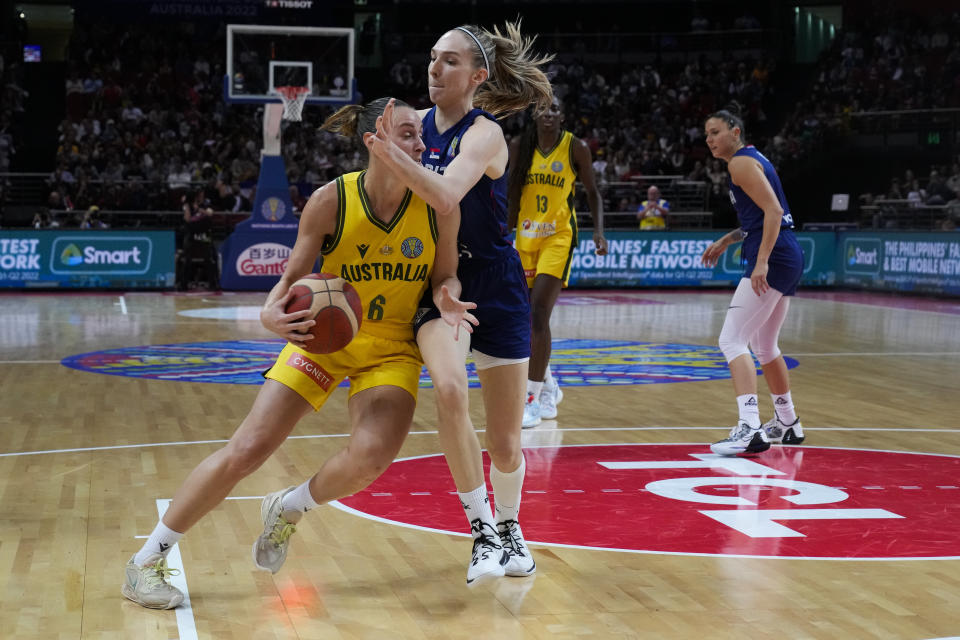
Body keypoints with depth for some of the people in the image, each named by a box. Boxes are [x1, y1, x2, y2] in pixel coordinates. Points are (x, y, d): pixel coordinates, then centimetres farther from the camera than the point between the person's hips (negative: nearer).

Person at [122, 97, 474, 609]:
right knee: (244, 452, -7)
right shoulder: (331, 200, -17)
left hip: (391, 349, 1)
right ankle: (147, 561, 9)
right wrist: (272, 312, -30)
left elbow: (445, 278, -2)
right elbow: (293, 277, -8)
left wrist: (446, 298, -25)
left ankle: (288, 508, 10)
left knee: (369, 457, -25)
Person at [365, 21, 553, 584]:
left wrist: (388, 151, -43)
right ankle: (482, 529, -12)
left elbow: (446, 195, -35)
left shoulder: (484, 133, -15)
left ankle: (508, 528, 34)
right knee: (450, 390, -28)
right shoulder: (418, 125, 1)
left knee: (506, 445, 3)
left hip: (494, 288, -3)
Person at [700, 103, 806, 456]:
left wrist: (761, 262, -25)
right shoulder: (753, 158, 21)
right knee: (763, 345, 23)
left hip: (774, 258, -10)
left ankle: (750, 427, -26)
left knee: (732, 340, -15)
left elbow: (773, 210, -20)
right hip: (790, 257, 10)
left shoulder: (741, 162, -9)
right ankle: (787, 423, 35)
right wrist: (725, 241, 29)